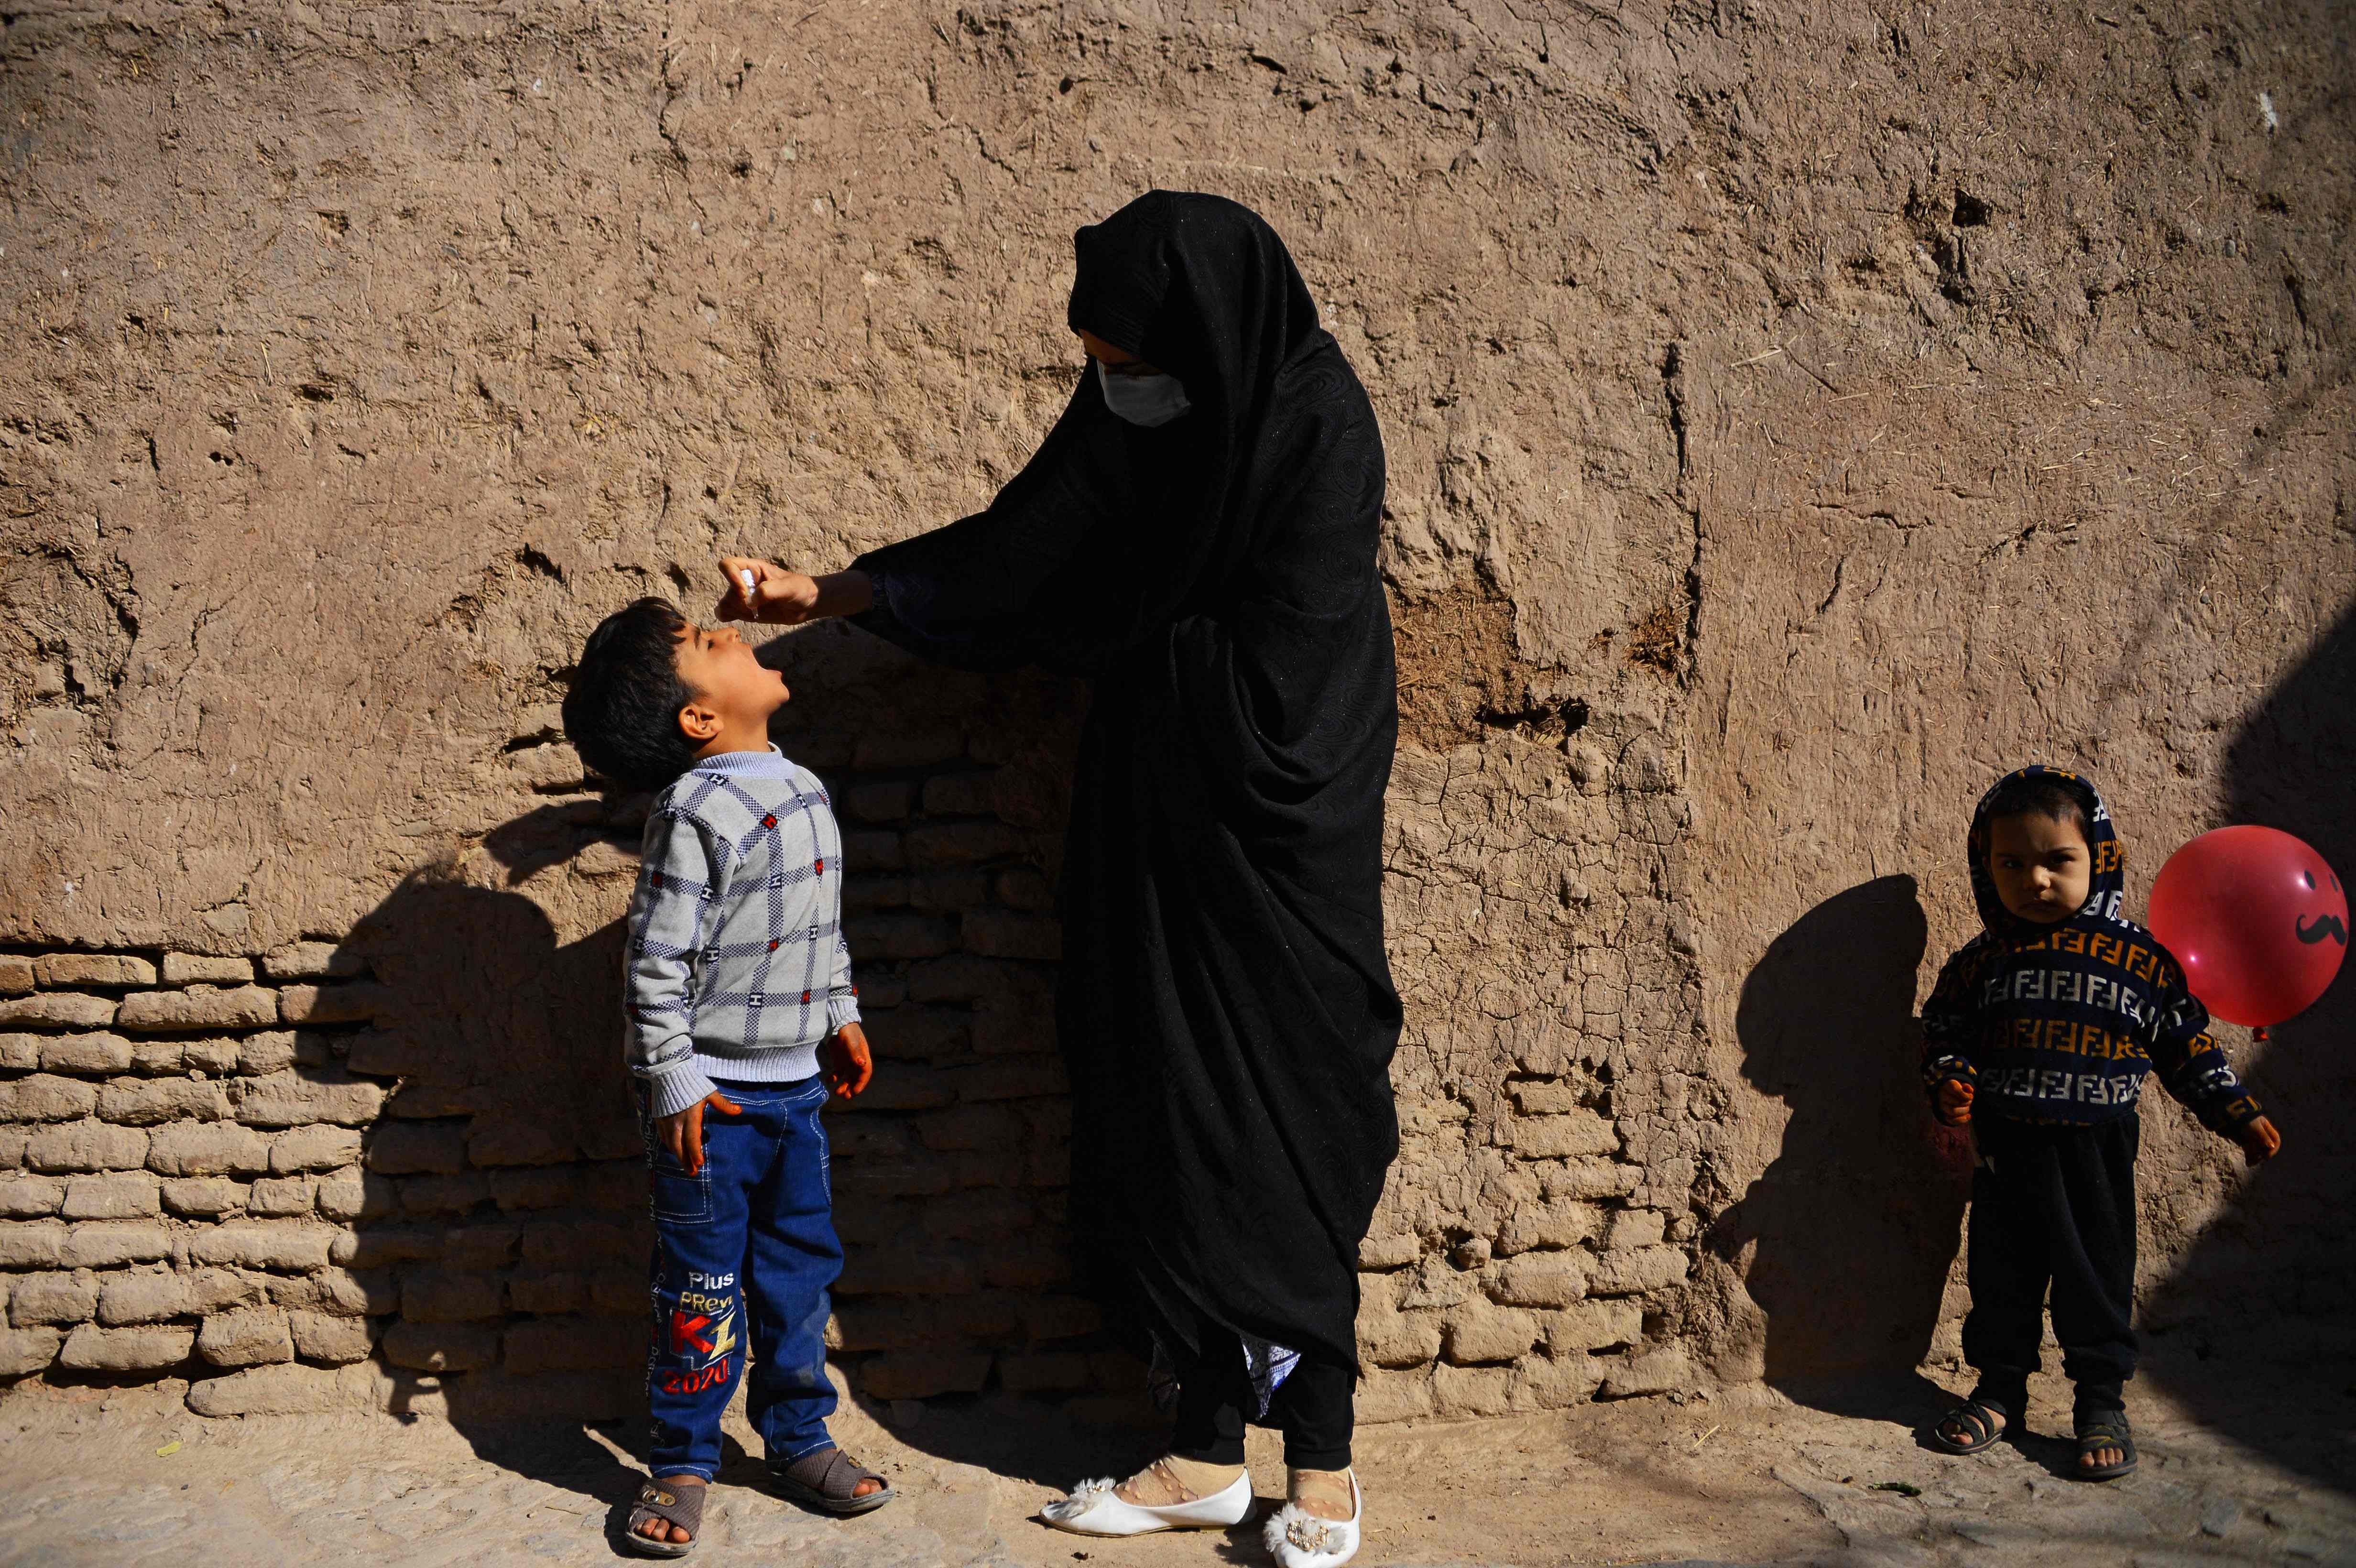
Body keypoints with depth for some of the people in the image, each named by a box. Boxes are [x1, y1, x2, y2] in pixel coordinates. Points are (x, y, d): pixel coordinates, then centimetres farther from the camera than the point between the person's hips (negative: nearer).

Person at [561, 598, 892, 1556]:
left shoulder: (803, 792, 6)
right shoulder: (698, 812, -19)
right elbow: (656, 961, -19)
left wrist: (842, 1016, 21)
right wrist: (673, 1086, -18)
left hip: (794, 1087, 7)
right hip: (713, 1096, -7)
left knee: (800, 1267, 15)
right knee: (704, 1288, 3)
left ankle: (798, 1438, 30)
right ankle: (683, 1462, 19)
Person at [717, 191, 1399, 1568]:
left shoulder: (1317, 434, -16)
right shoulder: (1132, 419, 4)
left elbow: (1280, 666, -17)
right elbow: (1010, 555, 11)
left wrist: (1129, 650, -4)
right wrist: (825, 596, 8)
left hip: (1269, 824, -7)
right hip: (1158, 815, 7)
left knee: (1279, 1130, 0)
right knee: (1173, 1118, 9)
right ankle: (1210, 1454, 20)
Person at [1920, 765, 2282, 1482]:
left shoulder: (2139, 958, -3)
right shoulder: (1981, 962, 0)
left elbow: (2187, 1045, 6)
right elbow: (1943, 1033, 9)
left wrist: (2238, 1114, 6)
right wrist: (1950, 1086, -10)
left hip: (2097, 1151, -1)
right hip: (2008, 1148, 2)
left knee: (2099, 1270, 7)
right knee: (2001, 1271, 10)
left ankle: (2103, 1401, 21)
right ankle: (2000, 1389, 26)